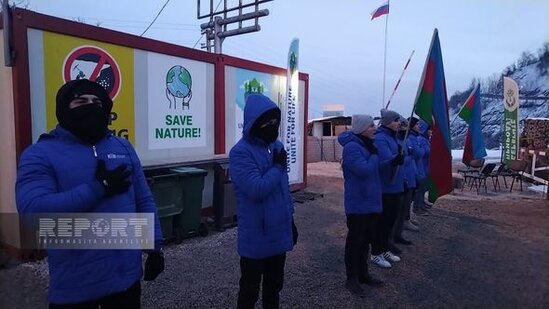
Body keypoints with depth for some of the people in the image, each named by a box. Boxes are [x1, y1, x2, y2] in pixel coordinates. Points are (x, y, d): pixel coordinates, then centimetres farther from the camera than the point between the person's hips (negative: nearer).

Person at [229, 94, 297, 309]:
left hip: (279, 233, 7)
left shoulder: (277, 146, 7)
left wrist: (290, 219, 16)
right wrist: (278, 167, -15)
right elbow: (257, 189, -29)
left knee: (274, 286, 23)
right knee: (250, 290, 12)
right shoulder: (240, 152, -18)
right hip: (256, 238, -7)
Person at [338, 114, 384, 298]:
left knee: (366, 240, 18)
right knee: (355, 241, 3)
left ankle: (363, 274, 33)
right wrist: (375, 155, -13)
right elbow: (365, 169, -27)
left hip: (372, 202, 9)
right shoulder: (352, 147, -18)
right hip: (358, 204, -9)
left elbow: (380, 168, 17)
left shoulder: (368, 145, 12)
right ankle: (352, 279, 18)